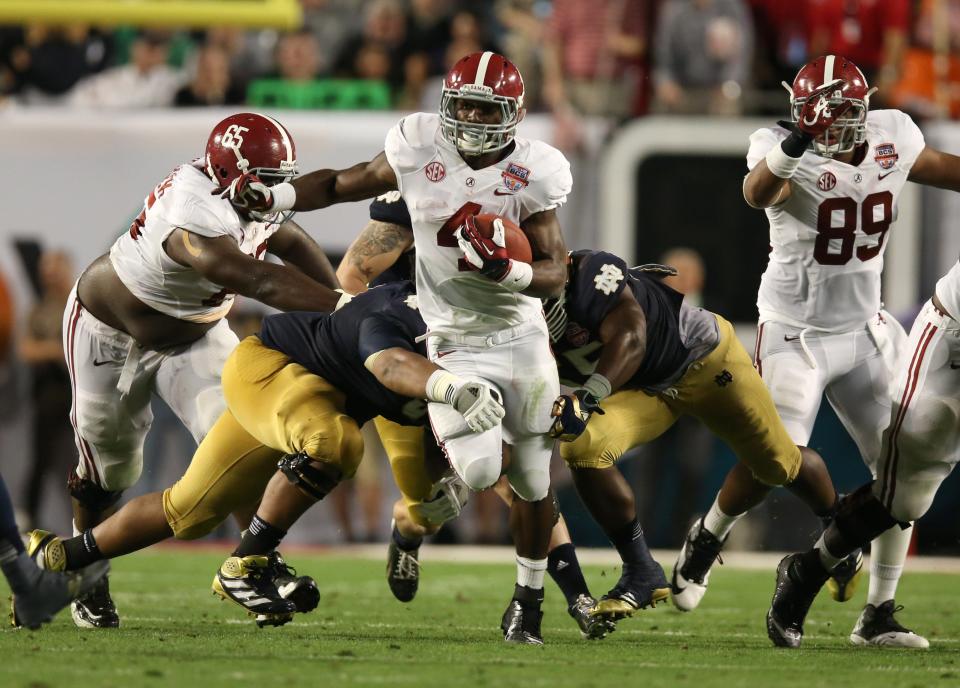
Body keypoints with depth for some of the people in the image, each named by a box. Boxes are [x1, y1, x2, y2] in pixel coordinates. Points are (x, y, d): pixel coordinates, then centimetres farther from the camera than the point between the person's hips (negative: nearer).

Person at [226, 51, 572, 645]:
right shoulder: (420, 149, -8)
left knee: (533, 480, 7)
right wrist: (272, 197, -7)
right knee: (477, 472, -20)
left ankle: (530, 598, 29)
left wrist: (507, 269, -32)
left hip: (521, 339, 1)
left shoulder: (531, 173, -11)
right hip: (455, 344, -1)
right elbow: (343, 184, 7)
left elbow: (555, 273, -11)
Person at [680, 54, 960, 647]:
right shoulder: (792, 157, -21)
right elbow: (758, 192, -44)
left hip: (865, 330, 6)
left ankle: (880, 614, 11)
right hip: (796, 332, -6)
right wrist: (788, 152, -64)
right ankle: (707, 538, 21)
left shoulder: (891, 137, -5)